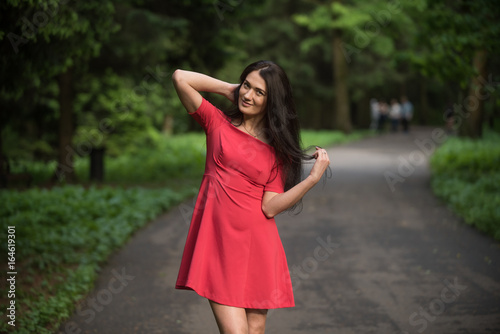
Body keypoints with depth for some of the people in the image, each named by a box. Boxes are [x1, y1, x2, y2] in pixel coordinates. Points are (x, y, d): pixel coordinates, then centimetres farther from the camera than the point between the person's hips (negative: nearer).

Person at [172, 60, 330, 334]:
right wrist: (229, 89, 5)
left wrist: (313, 177, -12)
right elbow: (181, 78, -4)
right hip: (219, 242, -2)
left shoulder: (277, 149, 7)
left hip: (257, 246, 2)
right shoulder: (218, 123, 6)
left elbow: (270, 207, -4)